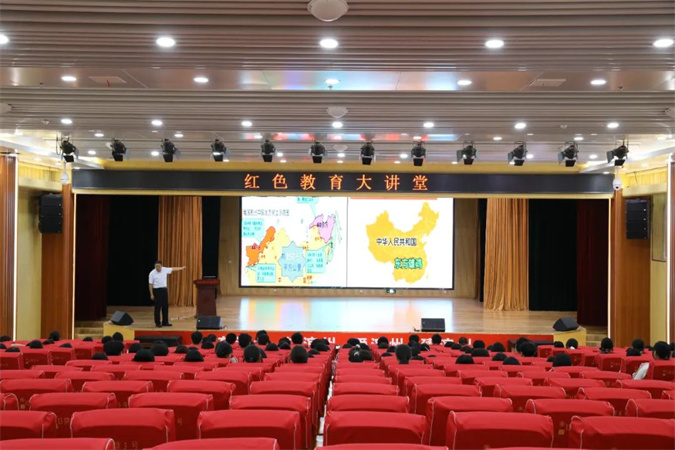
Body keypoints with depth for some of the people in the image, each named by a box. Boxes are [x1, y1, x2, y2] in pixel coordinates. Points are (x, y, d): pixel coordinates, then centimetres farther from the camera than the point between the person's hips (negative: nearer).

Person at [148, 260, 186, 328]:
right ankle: (157, 323, 6)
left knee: (165, 306, 7)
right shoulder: (152, 273, -11)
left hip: (164, 290, 5)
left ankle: (165, 322, 15)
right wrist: (151, 294, -12)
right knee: (158, 307, -2)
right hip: (157, 290, -5)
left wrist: (182, 268, 24)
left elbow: (173, 269, 15)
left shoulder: (165, 270, 1)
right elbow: (150, 284, -10)